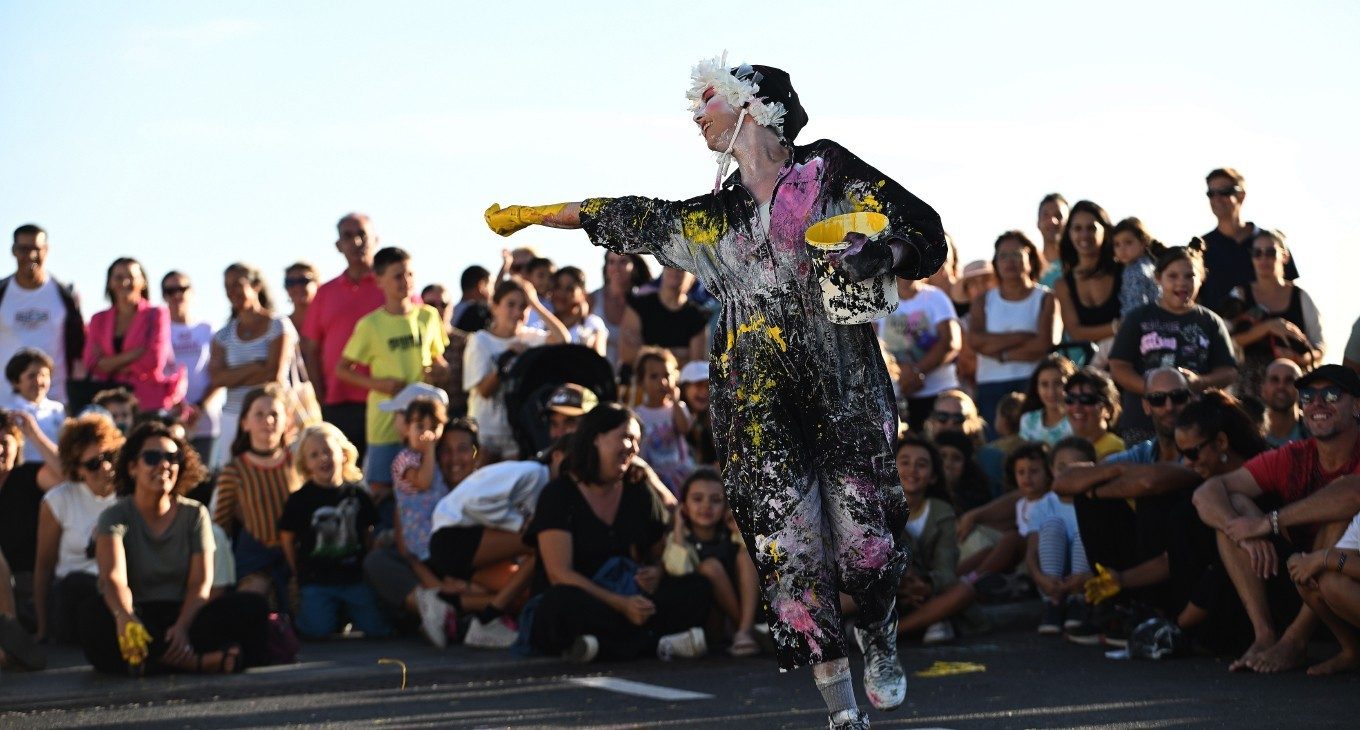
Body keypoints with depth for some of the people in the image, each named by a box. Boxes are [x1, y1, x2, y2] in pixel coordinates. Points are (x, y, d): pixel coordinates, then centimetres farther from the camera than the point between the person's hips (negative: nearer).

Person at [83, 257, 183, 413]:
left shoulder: (156, 314, 5)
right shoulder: (99, 320, 15)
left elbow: (154, 361, -5)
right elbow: (91, 364, 2)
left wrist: (112, 365, 2)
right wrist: (133, 354, -8)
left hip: (150, 401, -3)